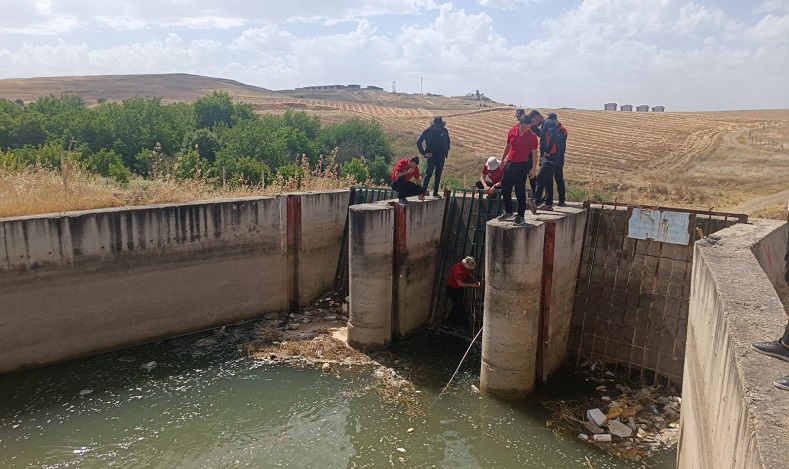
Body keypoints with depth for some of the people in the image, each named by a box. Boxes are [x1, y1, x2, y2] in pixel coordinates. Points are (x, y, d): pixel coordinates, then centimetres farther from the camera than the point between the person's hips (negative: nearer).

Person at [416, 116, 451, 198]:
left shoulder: (444, 131, 2)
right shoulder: (428, 131, -9)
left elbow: (447, 141, 22)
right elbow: (418, 142, -6)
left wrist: (447, 151, 12)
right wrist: (424, 153, -8)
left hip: (441, 157, 4)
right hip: (432, 157, -4)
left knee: (438, 175, 9)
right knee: (428, 175, -7)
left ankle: (435, 192, 17)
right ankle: (423, 192, -4)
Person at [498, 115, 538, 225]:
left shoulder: (532, 136, -10)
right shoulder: (512, 132, 3)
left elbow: (534, 153, -6)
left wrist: (533, 168, -10)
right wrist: (502, 159, 15)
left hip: (522, 165, -6)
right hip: (509, 163, 6)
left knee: (520, 191, -2)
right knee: (505, 188, 11)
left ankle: (520, 216, 8)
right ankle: (508, 212, 27)